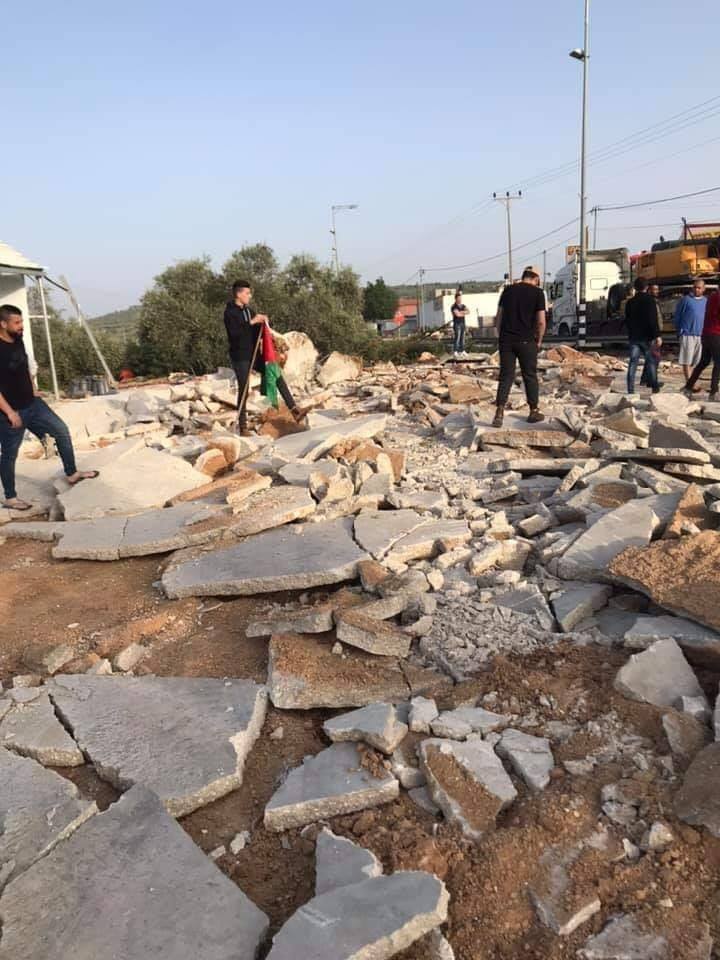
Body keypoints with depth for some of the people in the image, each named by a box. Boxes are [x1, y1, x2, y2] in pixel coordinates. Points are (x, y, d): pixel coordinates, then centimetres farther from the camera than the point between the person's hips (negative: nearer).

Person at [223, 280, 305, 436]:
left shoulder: (249, 310, 13)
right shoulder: (230, 312, -9)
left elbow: (260, 330, 17)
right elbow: (234, 332, -24)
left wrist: (264, 321, -4)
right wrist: (251, 322, -25)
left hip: (254, 355, 7)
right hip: (240, 357, -7)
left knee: (277, 376, -4)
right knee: (244, 389, -2)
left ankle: (294, 409, -3)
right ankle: (243, 426, 8)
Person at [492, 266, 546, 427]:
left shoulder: (508, 290, 10)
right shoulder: (537, 293, -1)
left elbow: (499, 316, 10)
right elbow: (541, 321, -5)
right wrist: (539, 341, 7)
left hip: (506, 340, 3)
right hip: (526, 341, -3)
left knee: (506, 376, 5)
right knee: (530, 376, 9)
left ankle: (499, 413, -6)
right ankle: (534, 411, 19)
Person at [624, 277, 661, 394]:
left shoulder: (630, 302, 8)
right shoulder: (649, 301, -9)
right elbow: (653, 320, -16)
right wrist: (657, 336, -17)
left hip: (633, 337, 4)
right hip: (647, 337, -4)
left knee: (633, 363, 2)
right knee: (651, 362, 7)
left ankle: (630, 390, -4)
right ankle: (654, 387, 13)